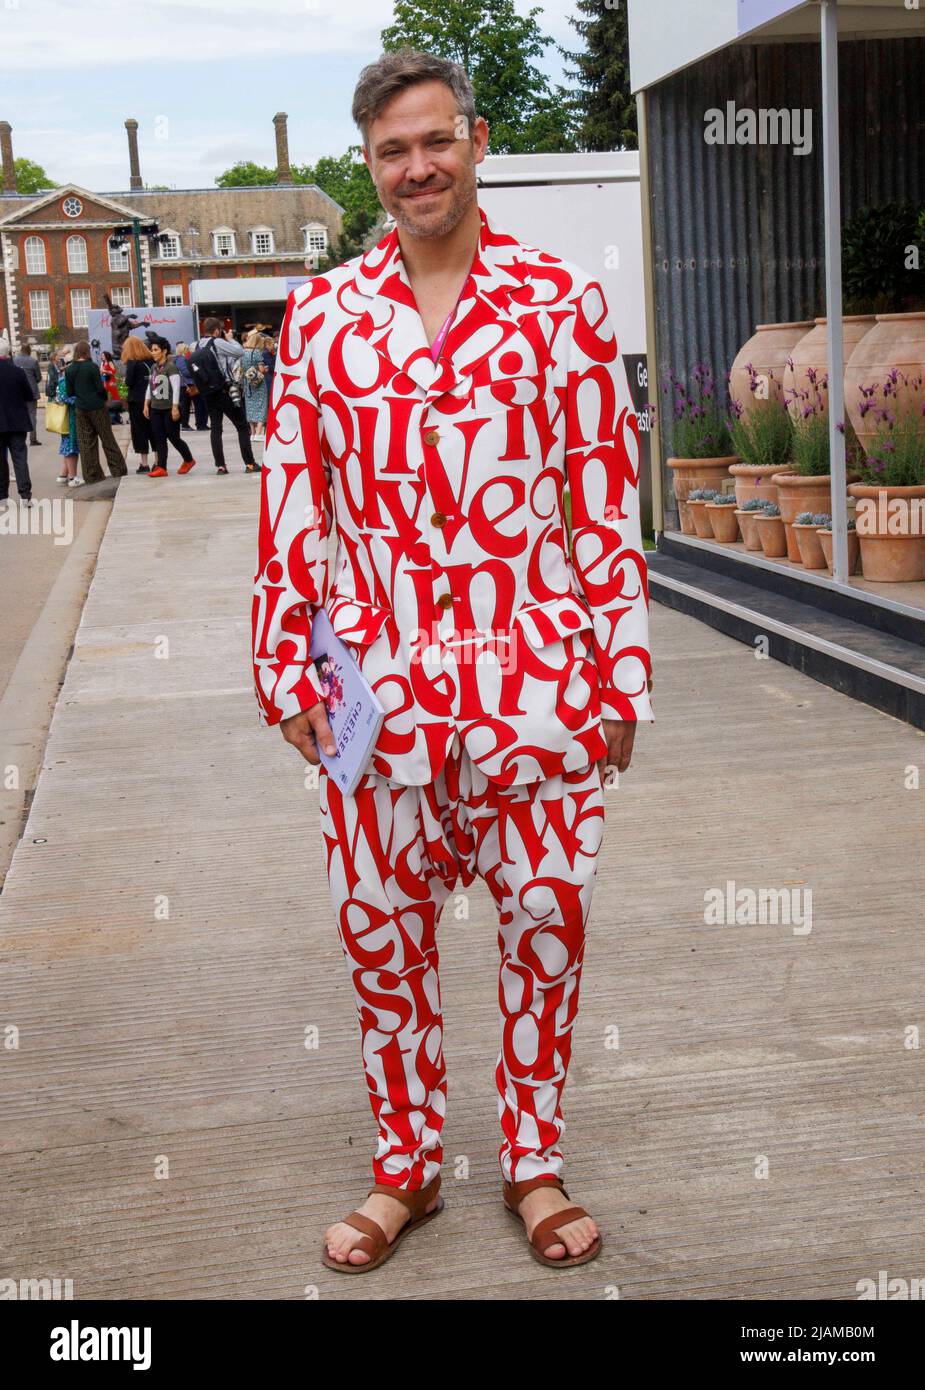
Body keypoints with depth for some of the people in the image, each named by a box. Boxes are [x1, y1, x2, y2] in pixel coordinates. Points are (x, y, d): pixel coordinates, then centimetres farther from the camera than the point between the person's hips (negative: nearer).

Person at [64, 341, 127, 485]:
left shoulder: (69, 370, 1)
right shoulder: (92, 367, -12)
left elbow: (69, 392, 3)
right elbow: (100, 388, -13)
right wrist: (105, 398, 5)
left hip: (81, 409, 3)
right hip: (97, 408, -3)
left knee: (86, 443, 7)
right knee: (107, 439, 6)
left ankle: (92, 475, 7)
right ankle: (118, 470, 9)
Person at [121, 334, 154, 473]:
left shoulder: (132, 362, -10)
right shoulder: (150, 360, 5)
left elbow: (128, 382, -12)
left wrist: (126, 381, 8)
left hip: (137, 400, -5)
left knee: (139, 430, 1)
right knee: (153, 430, 12)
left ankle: (144, 463, -1)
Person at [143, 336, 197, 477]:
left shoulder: (171, 367, -11)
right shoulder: (154, 367, 10)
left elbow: (176, 388, -15)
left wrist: (175, 408, -20)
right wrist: (146, 404, 12)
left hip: (169, 409, -7)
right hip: (155, 409, 7)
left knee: (174, 438, 0)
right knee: (159, 439, 2)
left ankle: (189, 460, 21)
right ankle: (161, 468, 3)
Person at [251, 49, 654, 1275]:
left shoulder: (560, 301, 1)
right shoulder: (322, 314, 6)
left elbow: (608, 498, 1)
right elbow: (290, 501, 8)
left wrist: (619, 677, -2)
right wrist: (286, 668, 4)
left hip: (534, 680, -1)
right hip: (378, 686, 2)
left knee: (547, 922, 8)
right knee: (381, 933, 11)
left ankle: (533, 1160, 29)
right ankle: (405, 1165, 30)